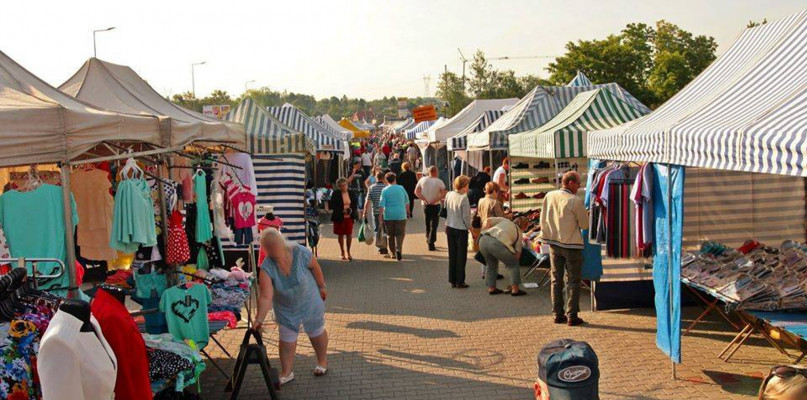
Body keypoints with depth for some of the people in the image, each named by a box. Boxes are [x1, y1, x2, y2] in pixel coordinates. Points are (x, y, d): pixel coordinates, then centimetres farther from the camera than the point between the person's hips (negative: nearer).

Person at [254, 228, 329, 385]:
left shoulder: (300, 253, -29)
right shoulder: (266, 267, -27)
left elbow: (314, 267, -10)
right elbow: (266, 296, -32)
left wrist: (322, 286, 1)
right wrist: (259, 319, -42)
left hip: (309, 301, -1)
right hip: (285, 308, 1)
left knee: (316, 332, 18)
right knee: (286, 338, 9)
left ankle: (323, 361, 42)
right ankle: (286, 373, 26)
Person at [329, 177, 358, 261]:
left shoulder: (352, 193, 4)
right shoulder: (335, 194, -5)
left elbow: (355, 204, 11)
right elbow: (332, 206, -8)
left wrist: (352, 210, -9)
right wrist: (342, 211, -18)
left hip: (349, 217, 1)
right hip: (339, 217, -1)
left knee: (349, 234, -4)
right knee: (341, 235, 8)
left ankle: (348, 252, 11)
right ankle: (343, 253, 22)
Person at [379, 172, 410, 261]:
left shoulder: (385, 190, -3)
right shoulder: (401, 188, 5)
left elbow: (381, 205, -9)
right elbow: (407, 202, 13)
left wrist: (380, 216, -5)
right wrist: (406, 211, 27)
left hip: (389, 216, 0)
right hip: (401, 215, 0)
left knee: (390, 235, 12)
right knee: (400, 234, 2)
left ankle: (393, 252, 19)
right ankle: (398, 249, -20)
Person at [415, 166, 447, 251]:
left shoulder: (422, 180, -2)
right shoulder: (439, 182, -10)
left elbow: (416, 191, -4)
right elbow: (444, 194, -17)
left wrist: (424, 199, -8)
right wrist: (434, 200, -15)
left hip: (425, 205, 3)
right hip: (435, 206, -3)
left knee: (427, 224, 19)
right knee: (434, 225, 1)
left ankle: (428, 240, 30)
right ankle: (431, 244, -4)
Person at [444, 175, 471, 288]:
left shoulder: (449, 195, -1)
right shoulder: (463, 198, -19)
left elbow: (445, 212, 7)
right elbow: (466, 217, -18)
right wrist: (470, 228, -5)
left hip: (450, 228, 6)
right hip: (461, 229, -6)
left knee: (452, 255, 14)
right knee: (461, 256, 5)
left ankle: (452, 280, 20)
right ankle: (460, 282, 10)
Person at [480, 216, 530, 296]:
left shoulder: (505, 221, 32)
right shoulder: (519, 233, 24)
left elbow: (490, 221, 13)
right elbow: (518, 253, 21)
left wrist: (484, 228, 29)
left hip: (483, 239, 5)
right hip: (497, 243, -5)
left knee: (491, 264, 28)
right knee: (513, 265, 15)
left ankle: (491, 288, 33)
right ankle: (515, 289, 17)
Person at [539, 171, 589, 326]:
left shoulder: (549, 196, 0)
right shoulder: (575, 201, -16)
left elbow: (543, 220, 8)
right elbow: (585, 224, -7)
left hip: (553, 244, 5)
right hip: (572, 244, -5)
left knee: (556, 280, 12)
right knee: (573, 281, 4)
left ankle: (558, 314, 17)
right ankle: (572, 316, 5)